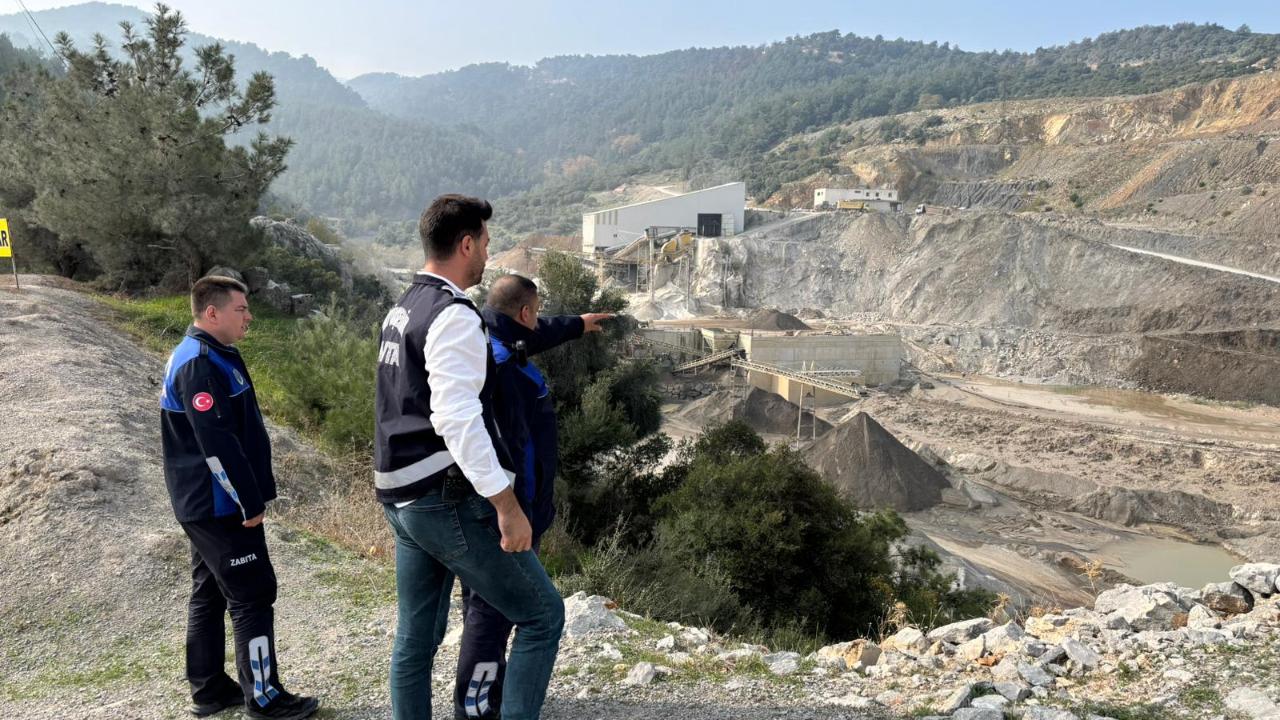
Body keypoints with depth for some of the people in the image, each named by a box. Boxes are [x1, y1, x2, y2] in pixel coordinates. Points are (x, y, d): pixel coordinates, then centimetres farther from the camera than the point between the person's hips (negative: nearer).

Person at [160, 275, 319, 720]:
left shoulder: (210, 356, 13)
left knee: (210, 594, 16)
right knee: (253, 597, -3)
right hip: (221, 506, -10)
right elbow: (217, 444, -25)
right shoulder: (200, 363, -20)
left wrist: (251, 494, 19)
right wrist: (250, 502, -19)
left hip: (206, 503, 10)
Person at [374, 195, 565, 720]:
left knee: (416, 637, 15)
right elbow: (458, 420, -24)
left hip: (403, 498, 10)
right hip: (450, 499, -10)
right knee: (543, 614, 1)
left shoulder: (402, 310, 14)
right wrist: (507, 505, -23)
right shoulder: (454, 316, -16)